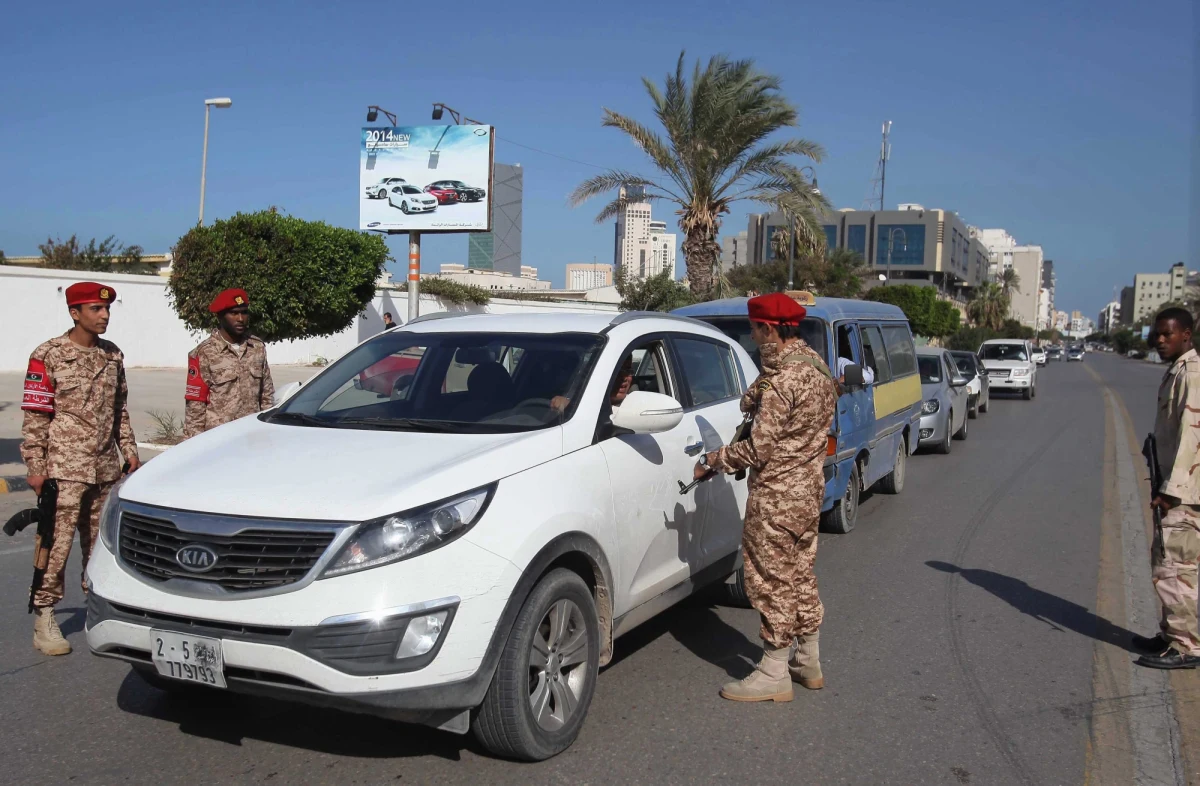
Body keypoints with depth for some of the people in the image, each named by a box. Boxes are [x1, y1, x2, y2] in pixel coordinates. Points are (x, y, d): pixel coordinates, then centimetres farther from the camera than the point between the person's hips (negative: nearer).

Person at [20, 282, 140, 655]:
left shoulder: (112, 355, 11)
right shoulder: (49, 356, -6)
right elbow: (34, 416, -7)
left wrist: (129, 451, 13)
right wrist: (36, 467, -10)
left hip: (105, 468, 6)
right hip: (65, 468, -5)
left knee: (99, 543, 12)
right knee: (56, 544, -5)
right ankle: (44, 620, 4)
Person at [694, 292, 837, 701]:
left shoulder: (781, 380, -23)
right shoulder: (815, 365, 8)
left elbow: (759, 448, -21)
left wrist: (715, 459, -10)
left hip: (777, 496, -10)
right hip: (809, 488, 10)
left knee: (772, 581, 1)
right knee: (800, 575, 19)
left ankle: (774, 675, 11)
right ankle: (809, 663, 31)